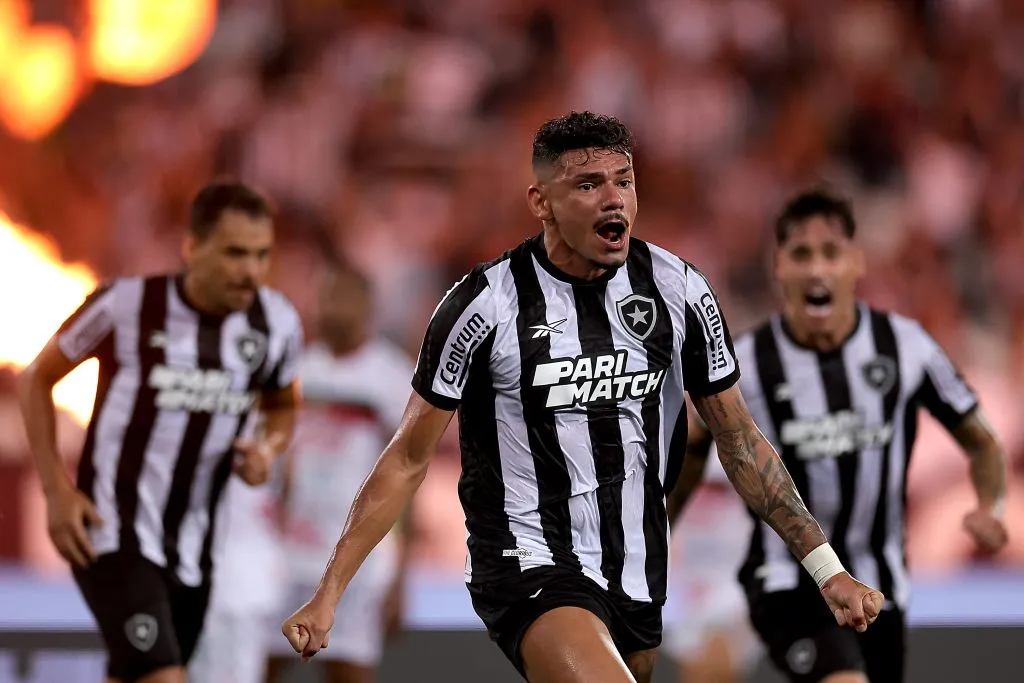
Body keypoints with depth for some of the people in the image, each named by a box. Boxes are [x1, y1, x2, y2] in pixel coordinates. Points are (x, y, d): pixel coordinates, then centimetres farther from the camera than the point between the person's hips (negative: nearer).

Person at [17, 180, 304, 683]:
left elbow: (282, 405, 22)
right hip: (114, 535, -5)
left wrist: (268, 448, -2)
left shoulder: (276, 325, 0)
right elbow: (38, 379, 3)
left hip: (192, 549, 5)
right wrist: (56, 489, -6)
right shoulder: (125, 306, -11)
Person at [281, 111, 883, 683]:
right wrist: (327, 596, -7)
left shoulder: (679, 289, 0)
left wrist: (827, 567, 6)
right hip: (533, 569, -6)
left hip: (641, 577, 6)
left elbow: (739, 440, 11)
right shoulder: (488, 303, -10)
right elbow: (408, 461, -3)